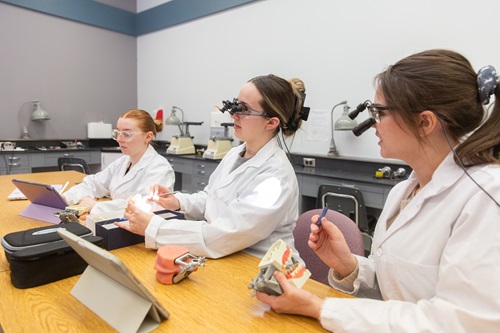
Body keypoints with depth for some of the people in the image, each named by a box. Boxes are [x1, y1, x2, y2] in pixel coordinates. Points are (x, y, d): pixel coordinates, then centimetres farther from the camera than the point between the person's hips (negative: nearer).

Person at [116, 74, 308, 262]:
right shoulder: (234, 154, 2)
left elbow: (222, 237, -25)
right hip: (224, 260, 6)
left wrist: (152, 228, -22)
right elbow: (208, 198, 13)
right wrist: (178, 202, -5)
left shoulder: (276, 178, -21)